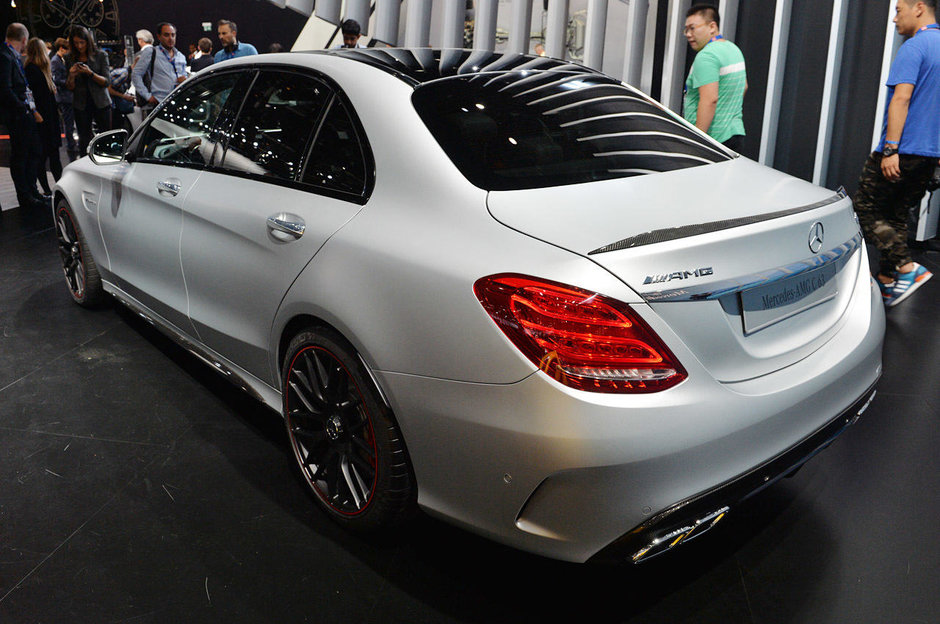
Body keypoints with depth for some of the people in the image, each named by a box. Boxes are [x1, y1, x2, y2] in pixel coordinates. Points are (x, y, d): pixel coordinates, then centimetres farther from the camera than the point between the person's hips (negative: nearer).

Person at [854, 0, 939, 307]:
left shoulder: (914, 47, -11)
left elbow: (901, 99, -21)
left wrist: (891, 149, -24)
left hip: (902, 151, -9)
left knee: (866, 209, -1)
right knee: (896, 214, 15)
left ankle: (906, 268, -11)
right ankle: (886, 281, 17)